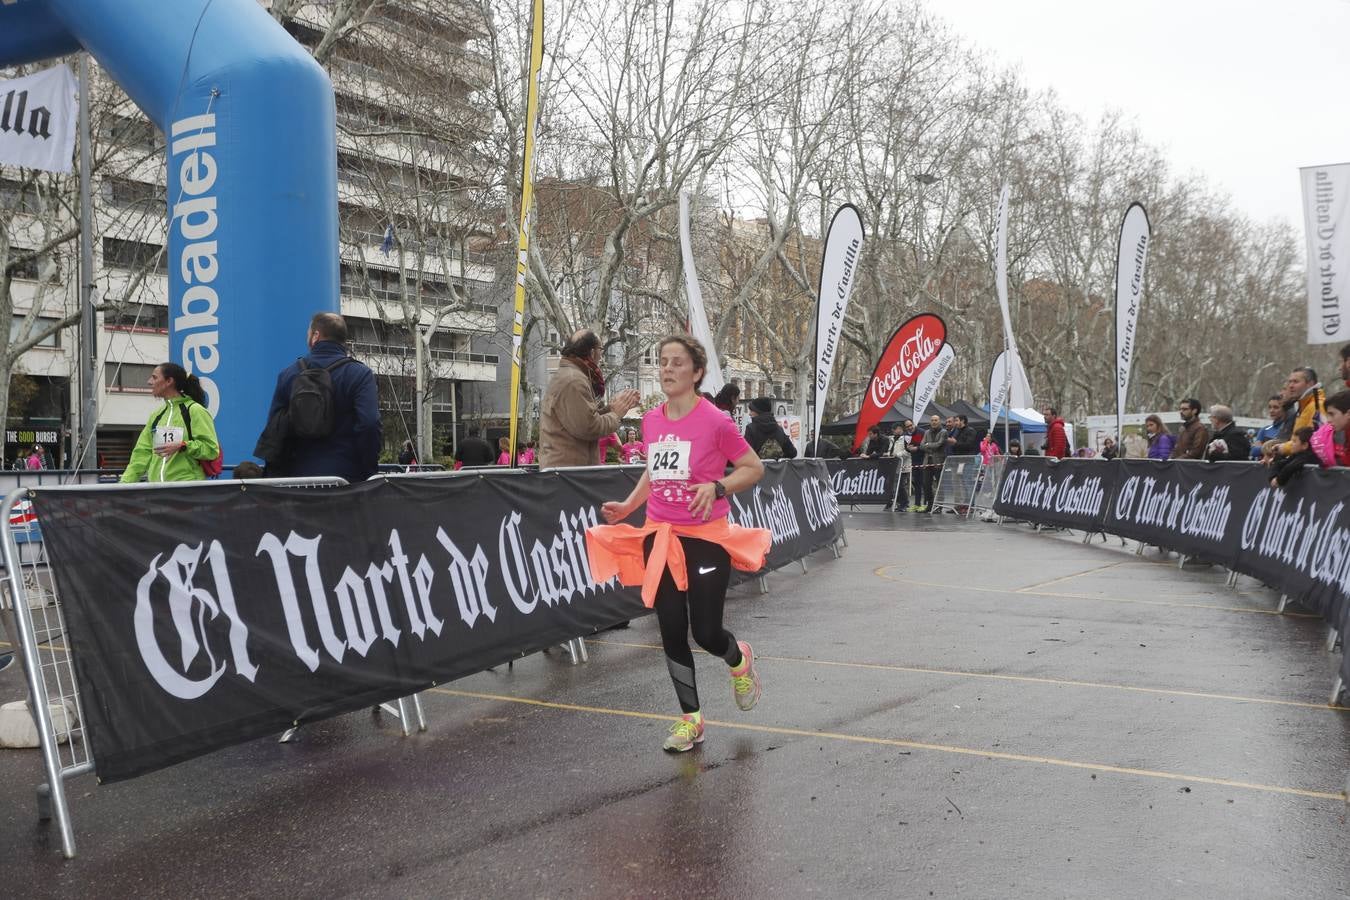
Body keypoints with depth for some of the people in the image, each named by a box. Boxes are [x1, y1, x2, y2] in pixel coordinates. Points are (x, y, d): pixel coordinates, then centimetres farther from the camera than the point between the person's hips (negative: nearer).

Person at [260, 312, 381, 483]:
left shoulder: (288, 374, 9)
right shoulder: (360, 374, -3)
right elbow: (371, 425, -14)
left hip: (299, 475, 3)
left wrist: (277, 477, 16)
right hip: (347, 476, -3)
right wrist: (368, 473, -7)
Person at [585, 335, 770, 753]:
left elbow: (754, 468, -5)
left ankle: (740, 660, 35)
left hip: (707, 538, -5)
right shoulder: (651, 421, 4)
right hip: (660, 538, 5)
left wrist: (716, 487, -20)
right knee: (672, 631, 6)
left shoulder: (715, 421, -12)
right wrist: (628, 505, 6)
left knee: (706, 632, -3)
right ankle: (690, 719, 22)